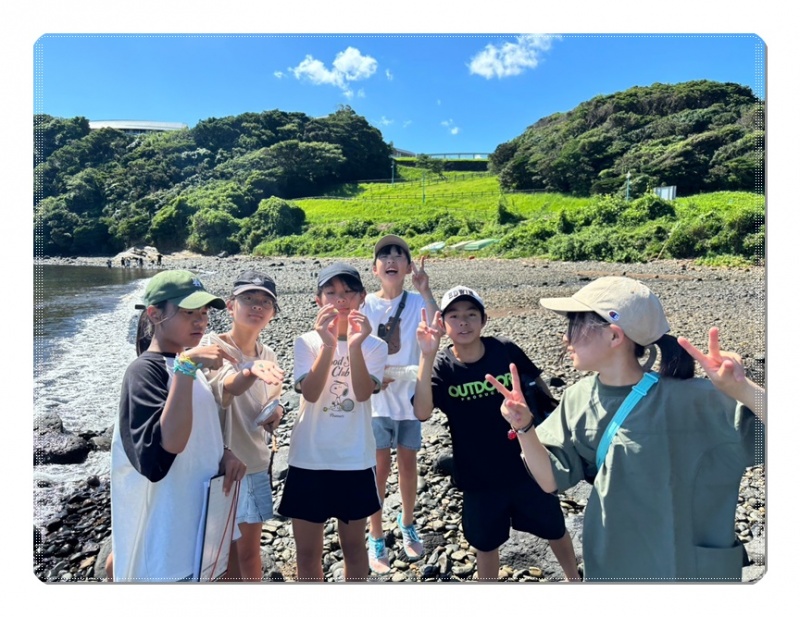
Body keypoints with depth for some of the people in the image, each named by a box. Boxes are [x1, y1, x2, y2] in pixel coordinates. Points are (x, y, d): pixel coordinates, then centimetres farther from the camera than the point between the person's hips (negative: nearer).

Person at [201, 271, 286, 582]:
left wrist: (276, 413, -7)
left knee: (250, 553, 19)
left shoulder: (269, 357, 3)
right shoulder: (211, 345, -15)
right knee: (226, 560, 10)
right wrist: (251, 371, -58)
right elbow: (227, 387, -36)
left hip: (256, 465, 5)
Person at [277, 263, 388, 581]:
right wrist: (329, 345, -32)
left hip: (355, 460, 0)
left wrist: (354, 345, -34)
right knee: (307, 552, 14)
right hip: (308, 460, 0)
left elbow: (363, 393, -20)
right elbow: (310, 393, -20)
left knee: (353, 546, 19)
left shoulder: (374, 345, -5)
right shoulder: (307, 342, -5)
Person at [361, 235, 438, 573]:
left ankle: (407, 525, 39)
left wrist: (426, 293, -29)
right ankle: (376, 540, 24)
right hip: (377, 398, -1)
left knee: (408, 463, 15)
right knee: (380, 467, 5)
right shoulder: (365, 305, -6)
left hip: (409, 396, 1)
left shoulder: (417, 302, -7)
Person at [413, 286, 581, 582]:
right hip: (477, 474, 0)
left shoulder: (505, 350, -15)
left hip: (526, 463, 1)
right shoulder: (441, 366, -17)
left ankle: (574, 578, 51)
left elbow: (538, 384, 2)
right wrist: (427, 356, -42)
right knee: (486, 542, 20)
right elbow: (422, 412, -34)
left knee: (554, 528, 22)